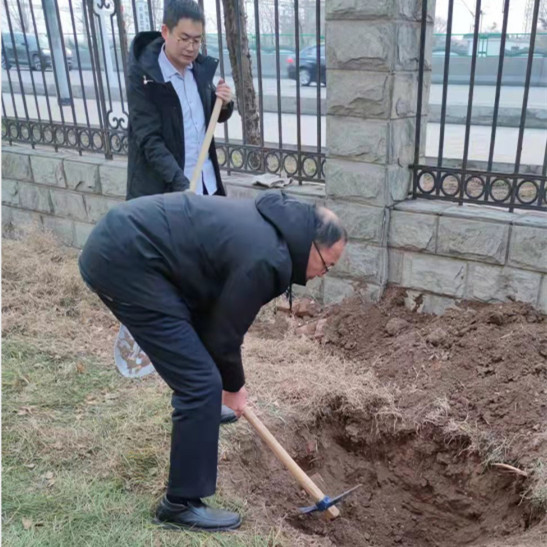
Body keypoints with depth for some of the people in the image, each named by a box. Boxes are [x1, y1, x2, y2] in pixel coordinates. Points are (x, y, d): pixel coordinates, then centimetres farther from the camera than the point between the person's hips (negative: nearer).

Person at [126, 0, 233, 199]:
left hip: (206, 182, 6)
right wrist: (181, 185, -31)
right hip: (162, 189, -5)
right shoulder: (142, 76, -14)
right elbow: (149, 140, -20)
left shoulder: (201, 66, 3)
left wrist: (224, 104, -7)